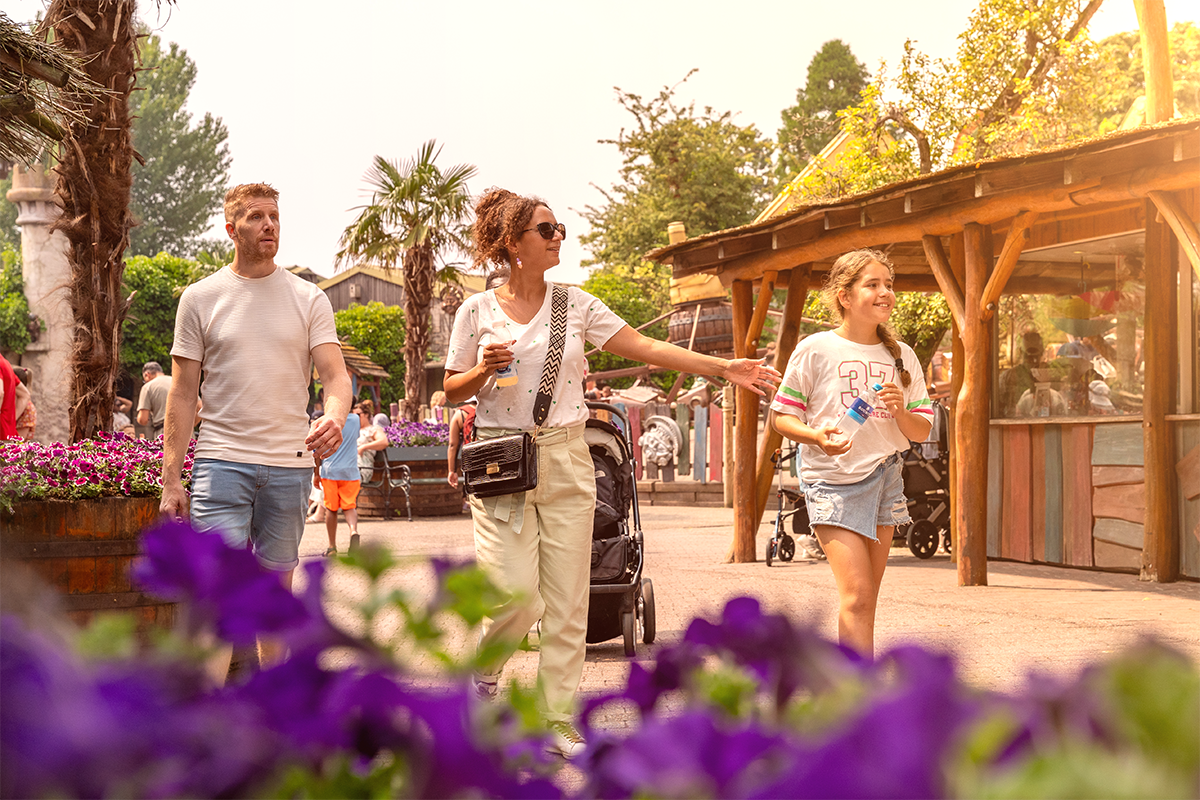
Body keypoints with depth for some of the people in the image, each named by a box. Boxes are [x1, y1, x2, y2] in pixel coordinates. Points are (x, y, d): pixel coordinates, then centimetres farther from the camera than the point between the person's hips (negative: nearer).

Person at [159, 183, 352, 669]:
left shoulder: (308, 300, 6)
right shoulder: (200, 298, 4)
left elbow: (335, 374, -1)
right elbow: (182, 394, 4)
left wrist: (334, 417, -26)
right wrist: (171, 479, -1)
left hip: (290, 464, 2)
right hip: (221, 460, -2)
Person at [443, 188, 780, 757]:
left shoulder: (576, 304, 6)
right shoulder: (477, 312, 1)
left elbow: (644, 348, 1)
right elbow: (452, 391, 7)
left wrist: (721, 368, -7)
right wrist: (485, 369, -15)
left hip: (565, 460, 3)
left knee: (567, 599, 2)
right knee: (517, 593, -11)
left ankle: (560, 720, 11)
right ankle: (484, 670, 20)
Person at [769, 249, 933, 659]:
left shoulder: (902, 356, 8)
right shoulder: (816, 350, -5)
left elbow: (922, 432, 9)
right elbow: (781, 416, -1)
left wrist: (899, 411, -12)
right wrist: (816, 436, -21)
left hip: (885, 476, 5)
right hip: (832, 481, -5)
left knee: (866, 598, 8)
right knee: (855, 594, -15)